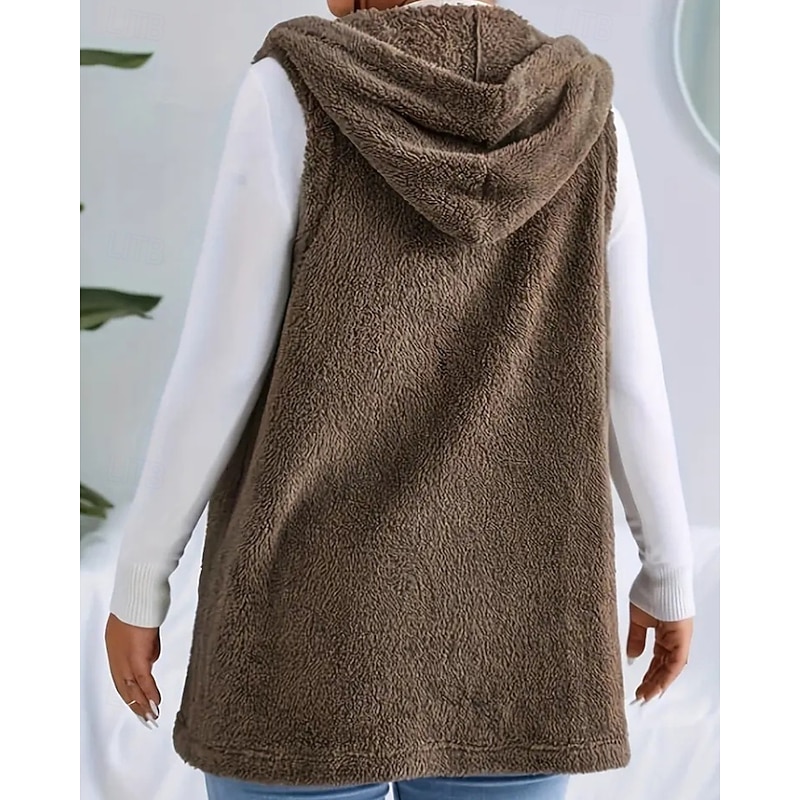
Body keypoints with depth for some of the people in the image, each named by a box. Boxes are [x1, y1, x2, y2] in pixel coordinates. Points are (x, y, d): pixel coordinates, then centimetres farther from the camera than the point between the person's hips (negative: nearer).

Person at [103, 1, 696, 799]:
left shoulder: (294, 89, -8)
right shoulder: (582, 114, 1)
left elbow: (217, 362, -10)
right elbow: (627, 374, 3)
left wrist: (136, 583, 1)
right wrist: (671, 575, 15)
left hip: (318, 612, -3)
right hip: (502, 620, 3)